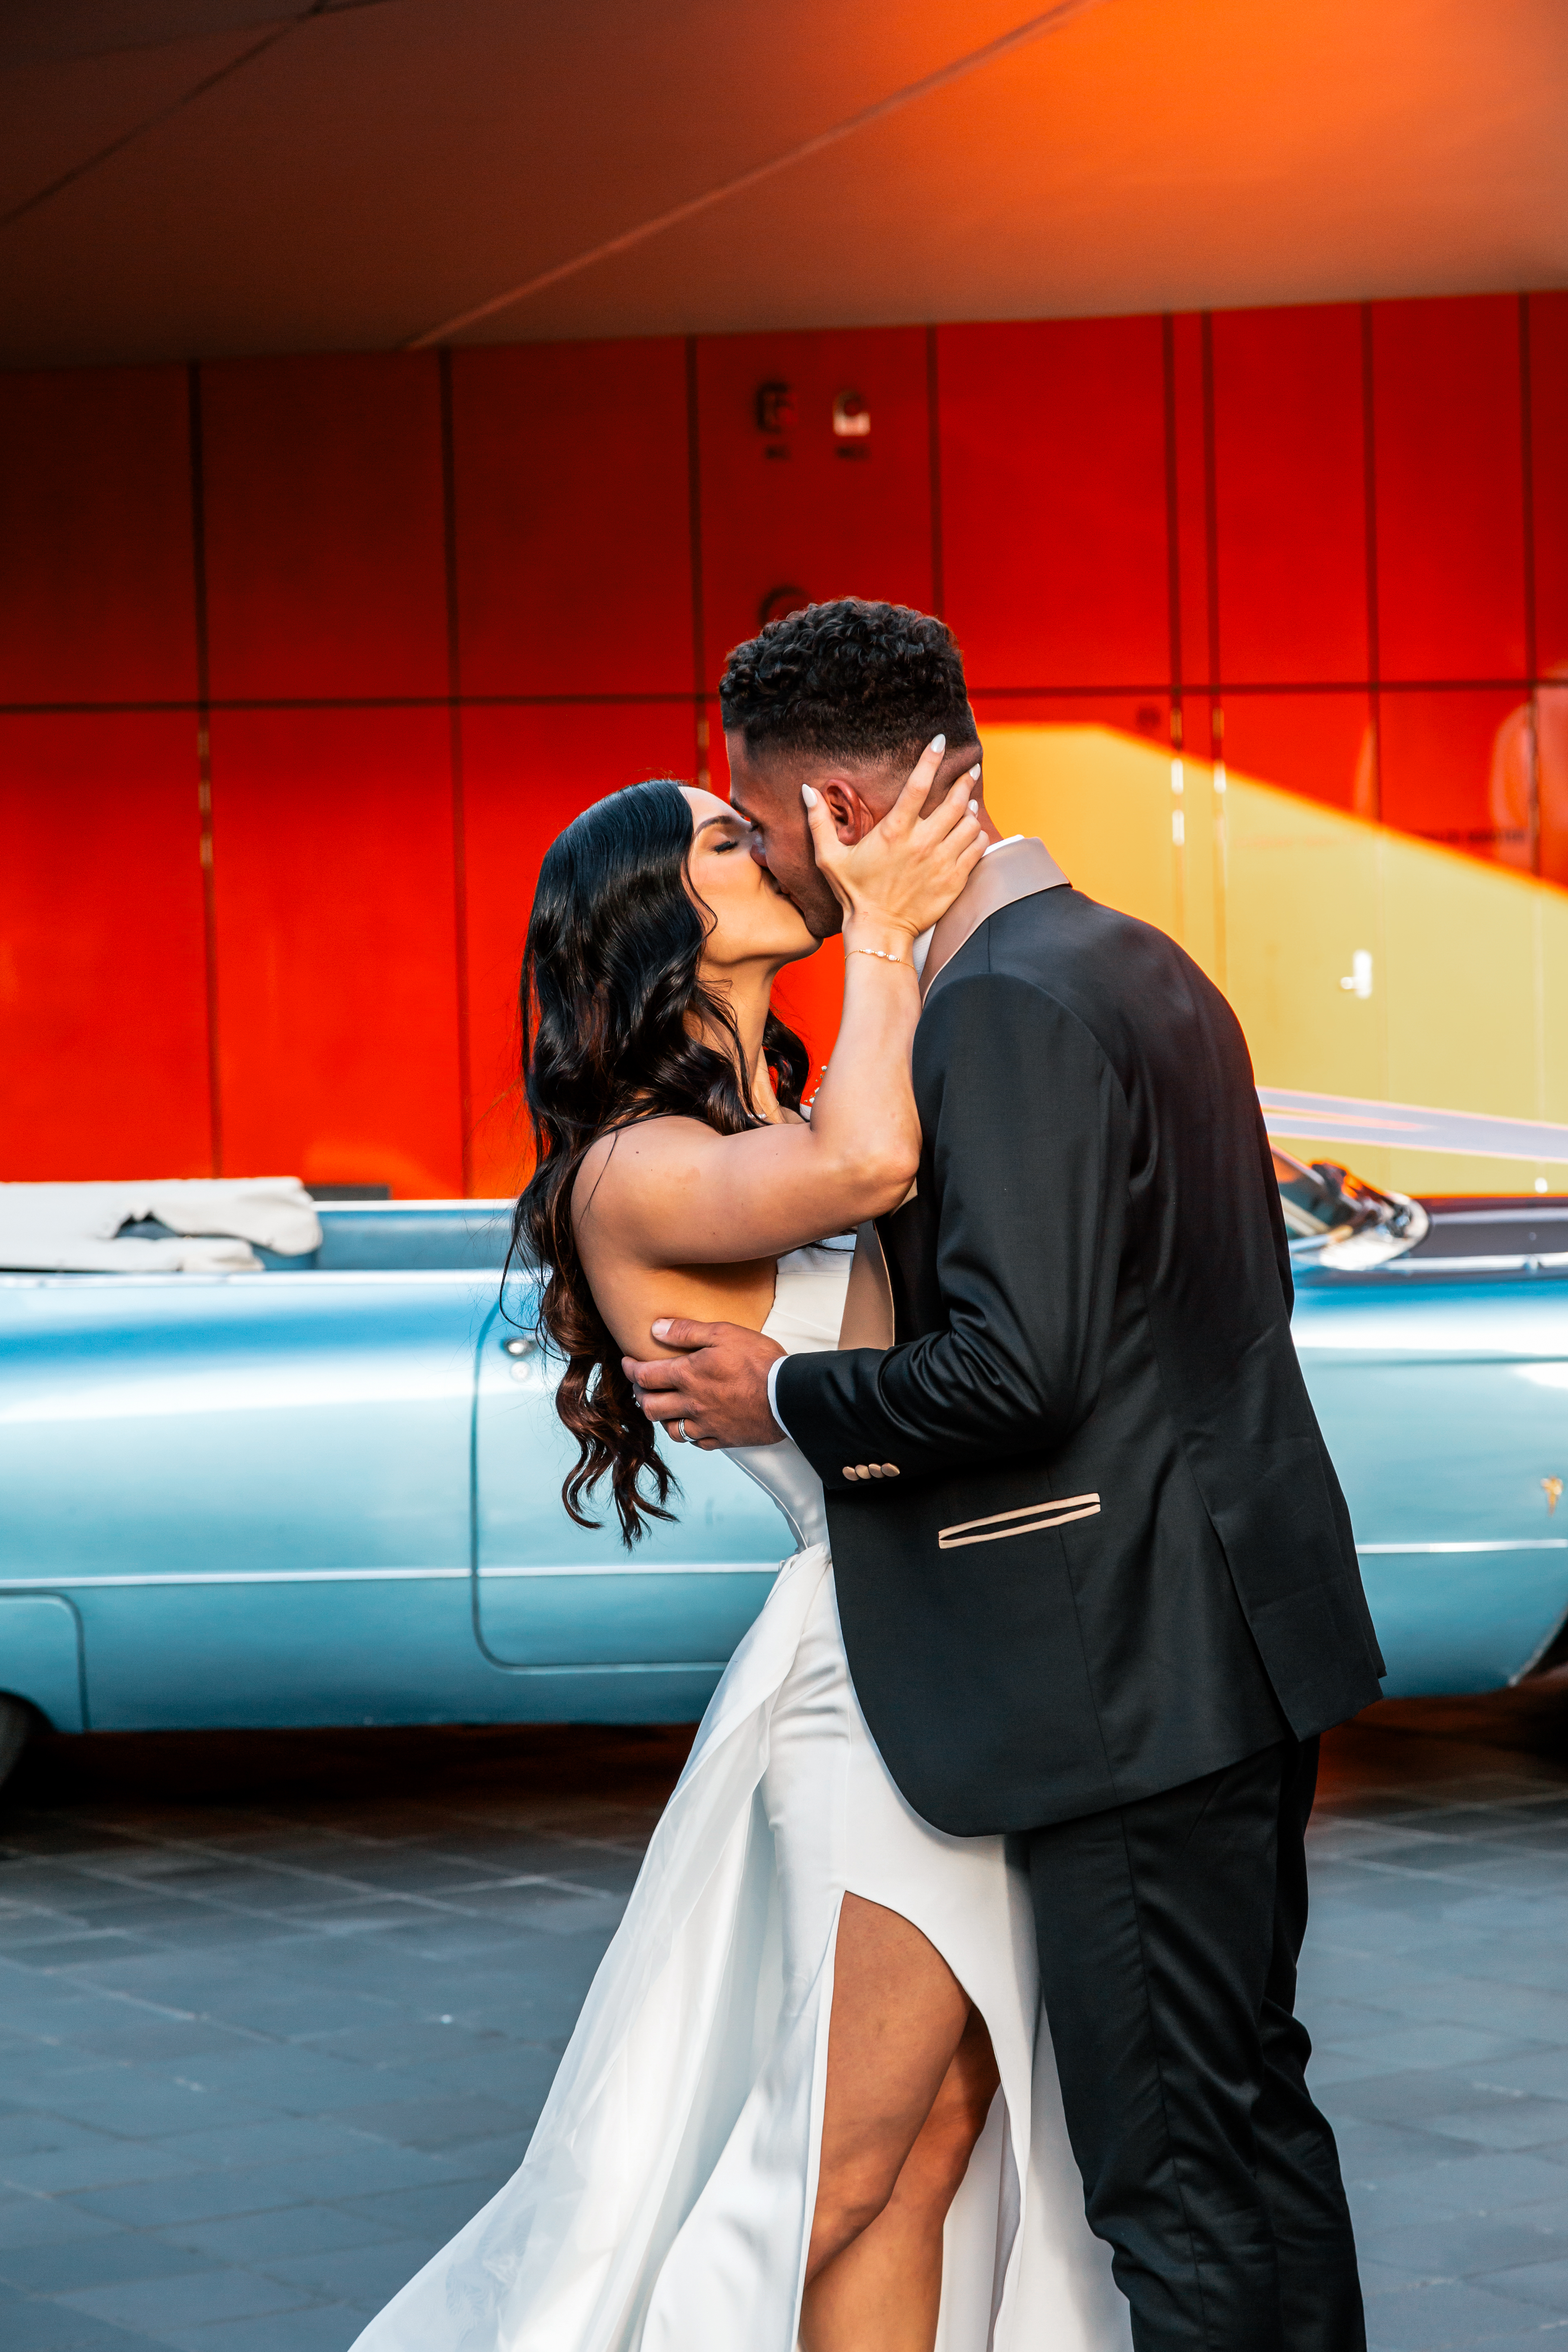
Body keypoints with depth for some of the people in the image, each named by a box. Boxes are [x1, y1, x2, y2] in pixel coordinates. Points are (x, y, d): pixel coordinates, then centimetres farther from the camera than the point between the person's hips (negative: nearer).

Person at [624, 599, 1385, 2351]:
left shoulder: (1001, 1008, -18)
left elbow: (1015, 1369, -26)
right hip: (1242, 1637, 10)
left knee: (1173, 2159, -3)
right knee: (1249, 2102, 19)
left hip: (1139, 1676, -10)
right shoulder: (1142, 967, 13)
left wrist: (783, 1399, -11)